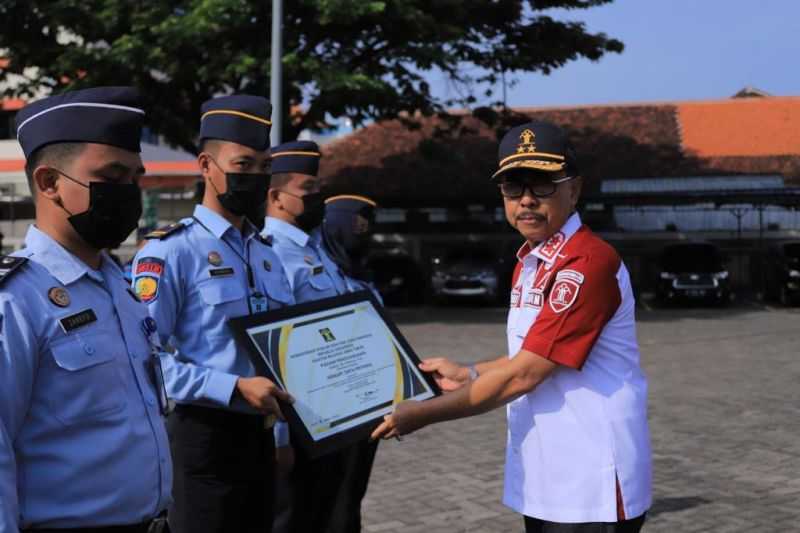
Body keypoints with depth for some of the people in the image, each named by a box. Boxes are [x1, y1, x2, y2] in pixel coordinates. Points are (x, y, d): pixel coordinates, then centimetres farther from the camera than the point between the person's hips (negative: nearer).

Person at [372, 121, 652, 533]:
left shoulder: (587, 263, -20)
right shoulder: (529, 262, 11)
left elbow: (523, 375, -21)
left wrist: (424, 414, -14)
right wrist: (468, 375, 14)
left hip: (591, 487, -9)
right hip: (543, 482, 9)